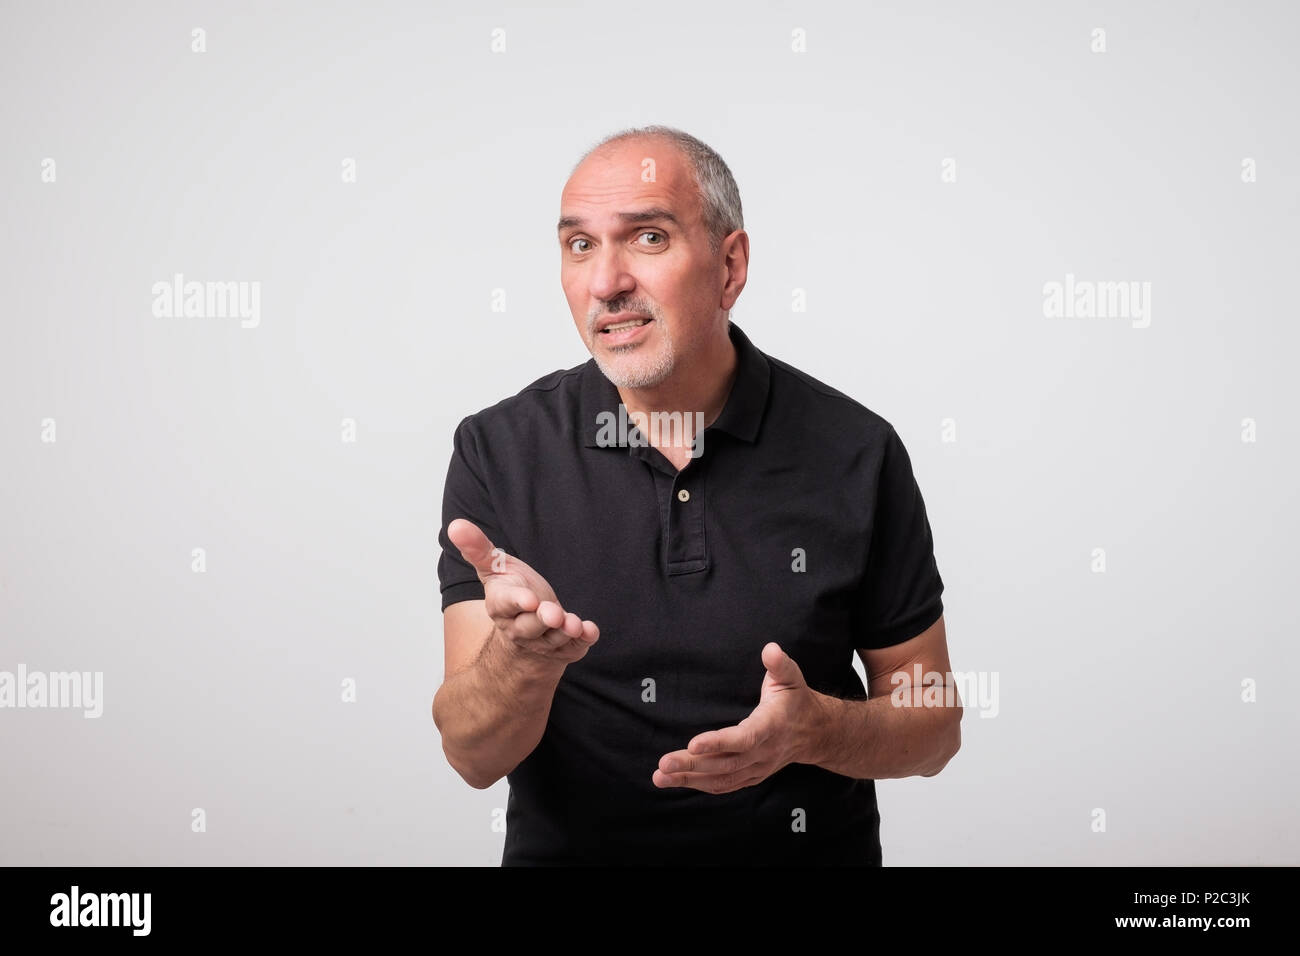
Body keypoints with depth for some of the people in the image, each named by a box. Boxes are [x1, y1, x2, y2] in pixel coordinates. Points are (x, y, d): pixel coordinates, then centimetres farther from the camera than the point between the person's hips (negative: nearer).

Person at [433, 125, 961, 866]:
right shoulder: (499, 452, -4)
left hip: (810, 850, 0)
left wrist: (816, 729, -15)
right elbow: (473, 756, -8)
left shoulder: (854, 453, -5)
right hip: (567, 849, 0)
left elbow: (935, 724, 3)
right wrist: (522, 656, -26)